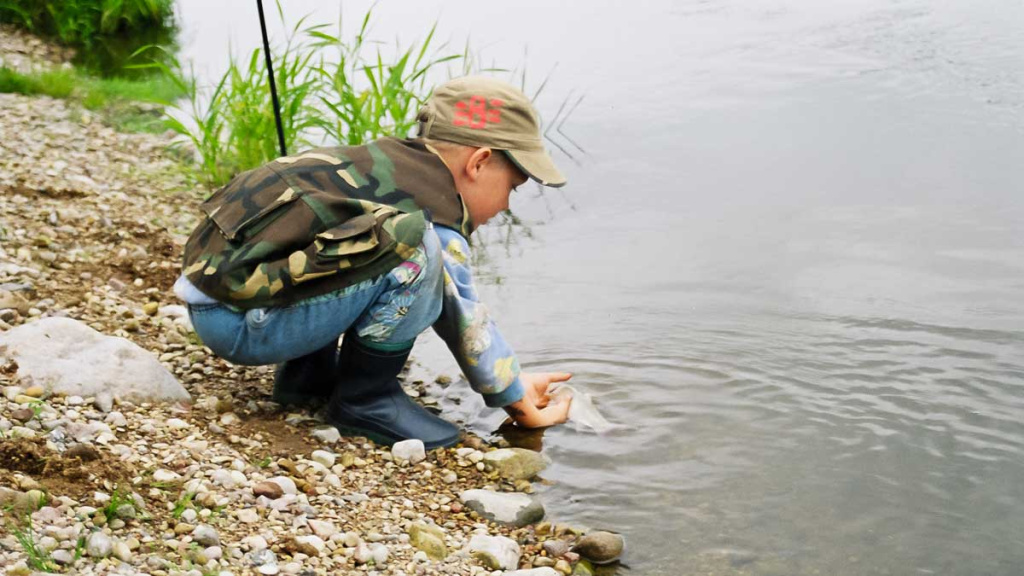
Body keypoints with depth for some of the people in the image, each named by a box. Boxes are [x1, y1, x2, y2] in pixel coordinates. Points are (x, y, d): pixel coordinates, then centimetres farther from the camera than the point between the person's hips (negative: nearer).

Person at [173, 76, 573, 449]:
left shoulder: (394, 162, 13)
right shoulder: (436, 221, -14)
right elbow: (467, 326, -3)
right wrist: (518, 401, 13)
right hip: (237, 321, -10)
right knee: (416, 252, -22)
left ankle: (306, 375, 19)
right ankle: (365, 399, -3)